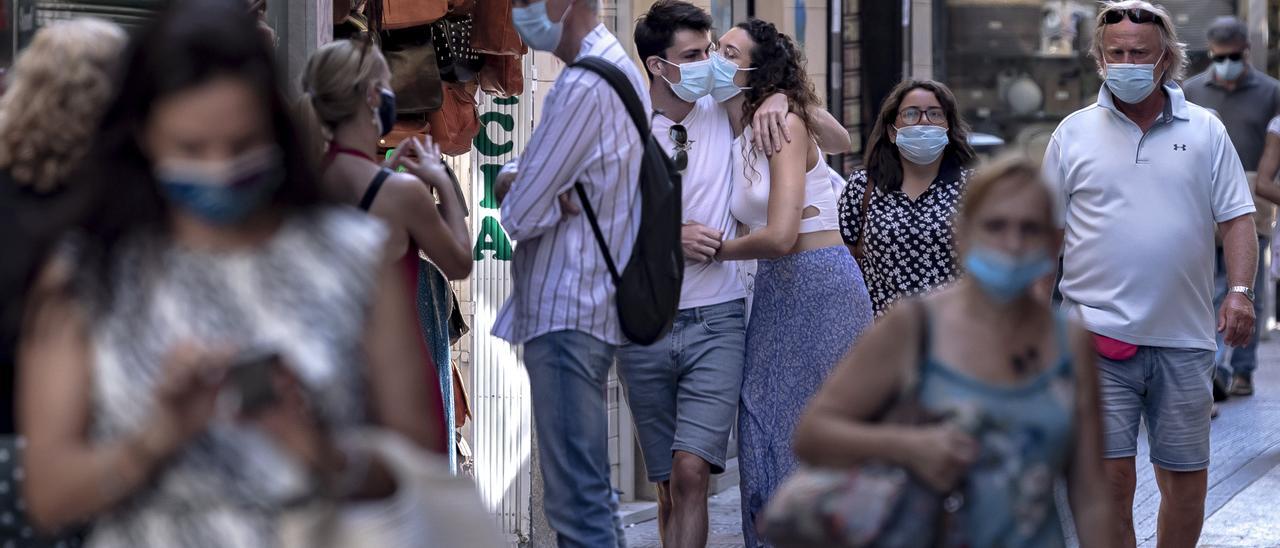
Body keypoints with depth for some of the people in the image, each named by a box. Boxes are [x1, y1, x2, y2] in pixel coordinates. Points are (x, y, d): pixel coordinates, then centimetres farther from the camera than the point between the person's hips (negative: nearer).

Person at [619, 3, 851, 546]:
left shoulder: (726, 113, 2)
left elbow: (838, 143, 6)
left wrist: (782, 98, -11)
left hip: (717, 321, -1)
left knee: (691, 471, -17)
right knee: (667, 483, 8)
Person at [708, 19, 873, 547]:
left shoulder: (786, 126, -13)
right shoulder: (733, 136, 9)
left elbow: (779, 236, -21)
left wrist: (717, 250, -6)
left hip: (822, 288, -8)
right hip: (773, 291, 8)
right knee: (764, 438, 8)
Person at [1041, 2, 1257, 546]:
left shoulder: (1204, 130, 8)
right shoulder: (1074, 133, 6)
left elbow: (1237, 217, 5)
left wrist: (1240, 291, -9)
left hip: (1184, 338, 1)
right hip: (1098, 336, -1)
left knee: (1186, 476, 8)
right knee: (1109, 473, -7)